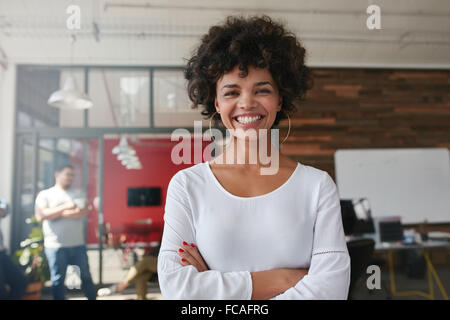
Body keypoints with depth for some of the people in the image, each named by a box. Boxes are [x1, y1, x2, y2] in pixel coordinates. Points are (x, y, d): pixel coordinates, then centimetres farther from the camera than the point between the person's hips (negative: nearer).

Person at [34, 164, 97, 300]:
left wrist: (56, 214, -9)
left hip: (78, 245, 2)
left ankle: (93, 297, 21)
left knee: (86, 277, 8)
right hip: (56, 246, -2)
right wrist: (65, 207, -14)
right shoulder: (45, 195, 5)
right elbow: (40, 215, -10)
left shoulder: (77, 195, 13)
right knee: (58, 280, 5)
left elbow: (83, 212, -5)